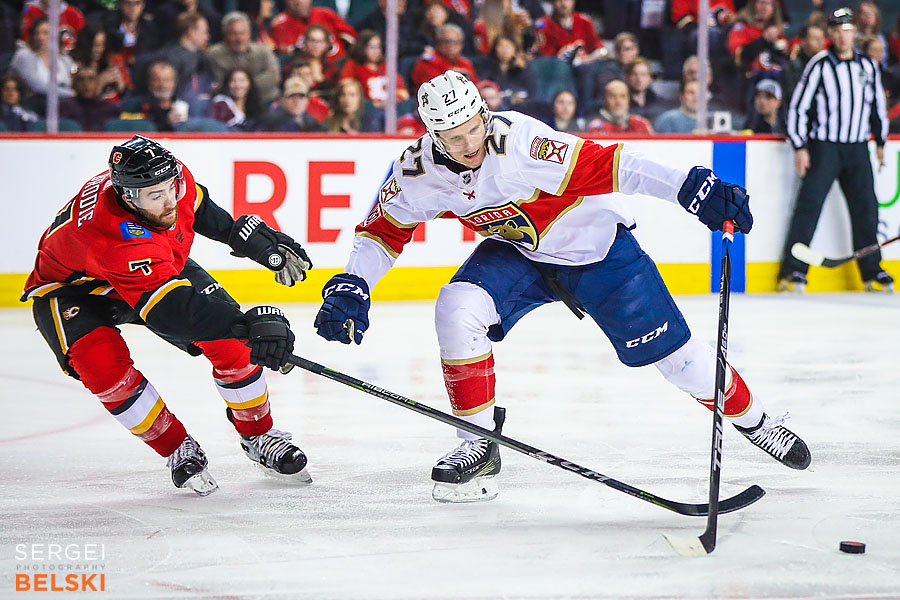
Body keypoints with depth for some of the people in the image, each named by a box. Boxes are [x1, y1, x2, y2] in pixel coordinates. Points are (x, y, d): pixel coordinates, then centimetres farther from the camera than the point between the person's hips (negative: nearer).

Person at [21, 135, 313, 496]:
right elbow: (172, 310, -52)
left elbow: (196, 207, 3)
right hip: (73, 289, -6)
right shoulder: (116, 239, -46)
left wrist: (248, 236, 4)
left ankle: (259, 437, 12)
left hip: (161, 267, 6)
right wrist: (249, 324, -62)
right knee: (102, 362, -33)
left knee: (230, 341, -11)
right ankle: (178, 451, -12)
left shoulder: (168, 178, -25)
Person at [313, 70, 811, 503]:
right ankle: (480, 444, -8)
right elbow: (383, 231, -2)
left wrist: (694, 188, -46)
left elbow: (605, 167, -39)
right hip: (516, 253, 4)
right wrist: (350, 288, -16)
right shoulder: (418, 170, -18)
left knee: (668, 348, -3)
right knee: (457, 310, -22)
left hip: (594, 246, -4)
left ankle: (751, 418, 22)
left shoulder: (518, 140, -34)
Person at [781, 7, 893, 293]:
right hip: (823, 147, -4)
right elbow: (798, 105, -6)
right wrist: (800, 147, -10)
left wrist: (880, 141, 20)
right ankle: (793, 271, -5)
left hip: (858, 149, 4)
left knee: (866, 208, 3)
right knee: (809, 205, -9)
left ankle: (871, 272, 13)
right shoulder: (819, 65, -7)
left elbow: (878, 104, 20)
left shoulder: (868, 66, 7)